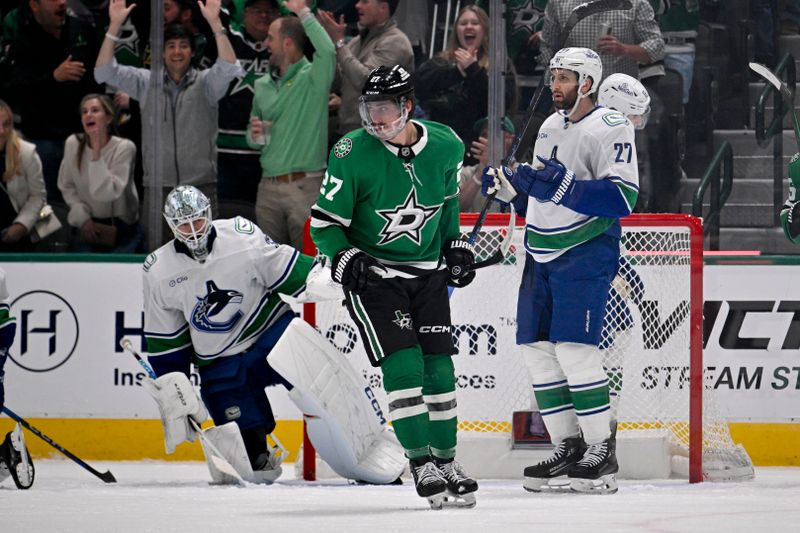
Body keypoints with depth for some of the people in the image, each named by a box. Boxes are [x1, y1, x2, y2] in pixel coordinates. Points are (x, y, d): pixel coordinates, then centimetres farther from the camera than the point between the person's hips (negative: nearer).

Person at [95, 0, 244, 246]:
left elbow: (229, 68, -16)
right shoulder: (146, 82, 9)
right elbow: (104, 71, 2)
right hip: (157, 188, 2)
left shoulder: (205, 83, 3)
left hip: (200, 187, -2)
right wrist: (114, 25, -10)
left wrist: (215, 23, -26)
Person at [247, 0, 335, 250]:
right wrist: (254, 135, -1)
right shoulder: (262, 85, 14)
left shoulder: (311, 78, -5)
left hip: (305, 185, -6)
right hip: (269, 187, 6)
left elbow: (327, 51, -28)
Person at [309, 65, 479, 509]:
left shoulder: (445, 147, -5)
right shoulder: (352, 154, -16)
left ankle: (446, 461, 13)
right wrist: (345, 259, -23)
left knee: (438, 367, 1)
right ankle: (421, 465, -9)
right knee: (402, 364, -15)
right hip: (372, 272, -4)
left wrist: (455, 246, 10)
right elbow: (325, 221, -9)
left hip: (427, 272, 4)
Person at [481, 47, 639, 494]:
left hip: (586, 254, -9)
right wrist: (508, 187, 7)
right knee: (538, 349, 5)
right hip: (542, 255, 9)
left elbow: (623, 197, -20)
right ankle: (569, 448, 12)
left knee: (575, 349, -15)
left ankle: (602, 454, -9)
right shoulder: (550, 128, 17)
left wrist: (565, 186, -27)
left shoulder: (610, 128, -10)